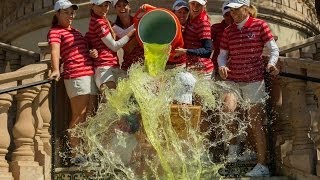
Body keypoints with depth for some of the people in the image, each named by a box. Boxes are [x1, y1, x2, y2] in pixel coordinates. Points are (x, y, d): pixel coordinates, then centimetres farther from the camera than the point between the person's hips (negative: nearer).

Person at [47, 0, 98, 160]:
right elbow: (55, 50, -17)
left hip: (90, 73, 8)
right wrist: (56, 70, -35)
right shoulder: (55, 31, 0)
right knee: (79, 116, -8)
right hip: (76, 75, -8)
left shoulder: (76, 32, 24)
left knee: (89, 114, 6)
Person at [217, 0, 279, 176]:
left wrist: (271, 63, -21)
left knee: (255, 123, -1)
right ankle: (233, 145, 3)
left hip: (254, 80, -3)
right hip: (232, 79, 3)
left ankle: (262, 166, 8)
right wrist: (222, 66, -11)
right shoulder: (228, 31, 8)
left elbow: (274, 49, -1)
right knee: (228, 109, -24)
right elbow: (222, 55, 11)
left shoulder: (259, 25, -3)